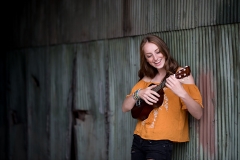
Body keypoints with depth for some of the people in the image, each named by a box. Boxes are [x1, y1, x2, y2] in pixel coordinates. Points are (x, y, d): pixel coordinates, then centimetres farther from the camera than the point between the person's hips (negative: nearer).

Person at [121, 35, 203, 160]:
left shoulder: (181, 75, -7)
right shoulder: (147, 78, 9)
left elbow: (198, 114, -15)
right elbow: (125, 108, 8)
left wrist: (182, 93, -31)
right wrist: (138, 94, -11)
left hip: (161, 142, -5)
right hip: (139, 139, 6)